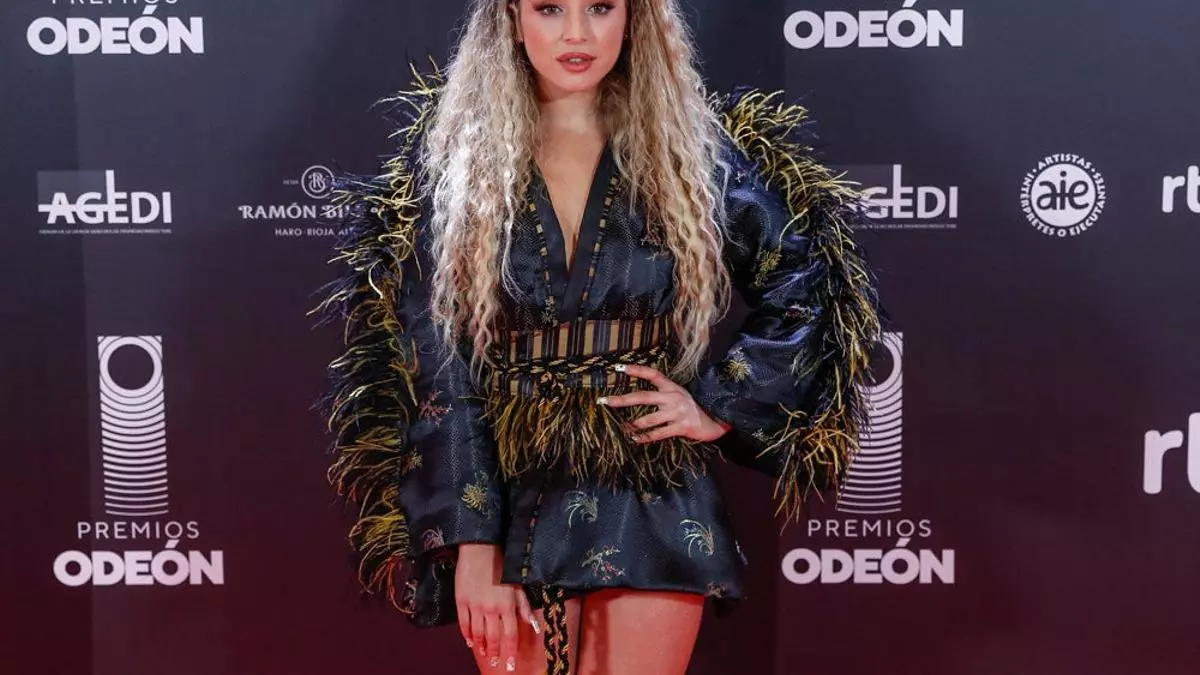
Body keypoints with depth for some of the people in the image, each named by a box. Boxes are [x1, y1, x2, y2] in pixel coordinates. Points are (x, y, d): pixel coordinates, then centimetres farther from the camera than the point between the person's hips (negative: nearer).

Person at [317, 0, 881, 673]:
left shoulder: (697, 149, 1)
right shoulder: (452, 159, 0)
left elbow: (815, 289, 8)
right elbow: (437, 372, -4)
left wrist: (722, 408, -2)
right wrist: (470, 540, -10)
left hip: (654, 508, 0)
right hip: (509, 503, 0)